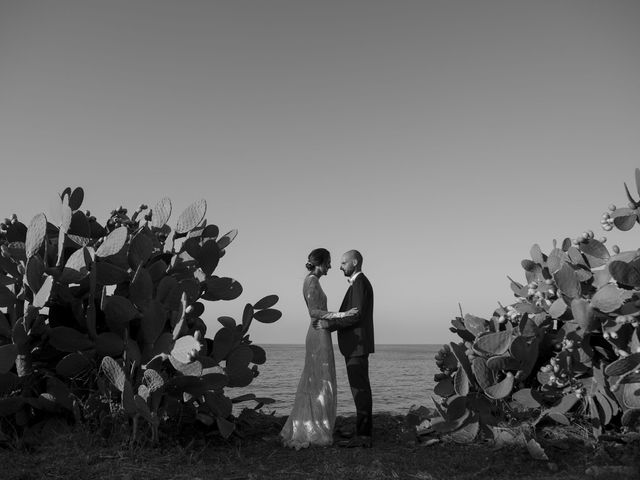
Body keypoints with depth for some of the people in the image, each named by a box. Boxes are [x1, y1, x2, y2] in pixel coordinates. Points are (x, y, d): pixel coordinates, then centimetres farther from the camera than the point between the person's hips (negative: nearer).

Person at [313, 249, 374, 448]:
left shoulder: (360, 283, -12)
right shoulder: (359, 283, 20)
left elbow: (356, 316, -21)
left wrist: (329, 323, -21)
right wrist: (328, 324, 17)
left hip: (357, 346, -10)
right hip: (355, 346, 10)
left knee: (360, 390, -7)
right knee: (360, 390, 11)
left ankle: (364, 436, -3)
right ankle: (364, 435, 16)